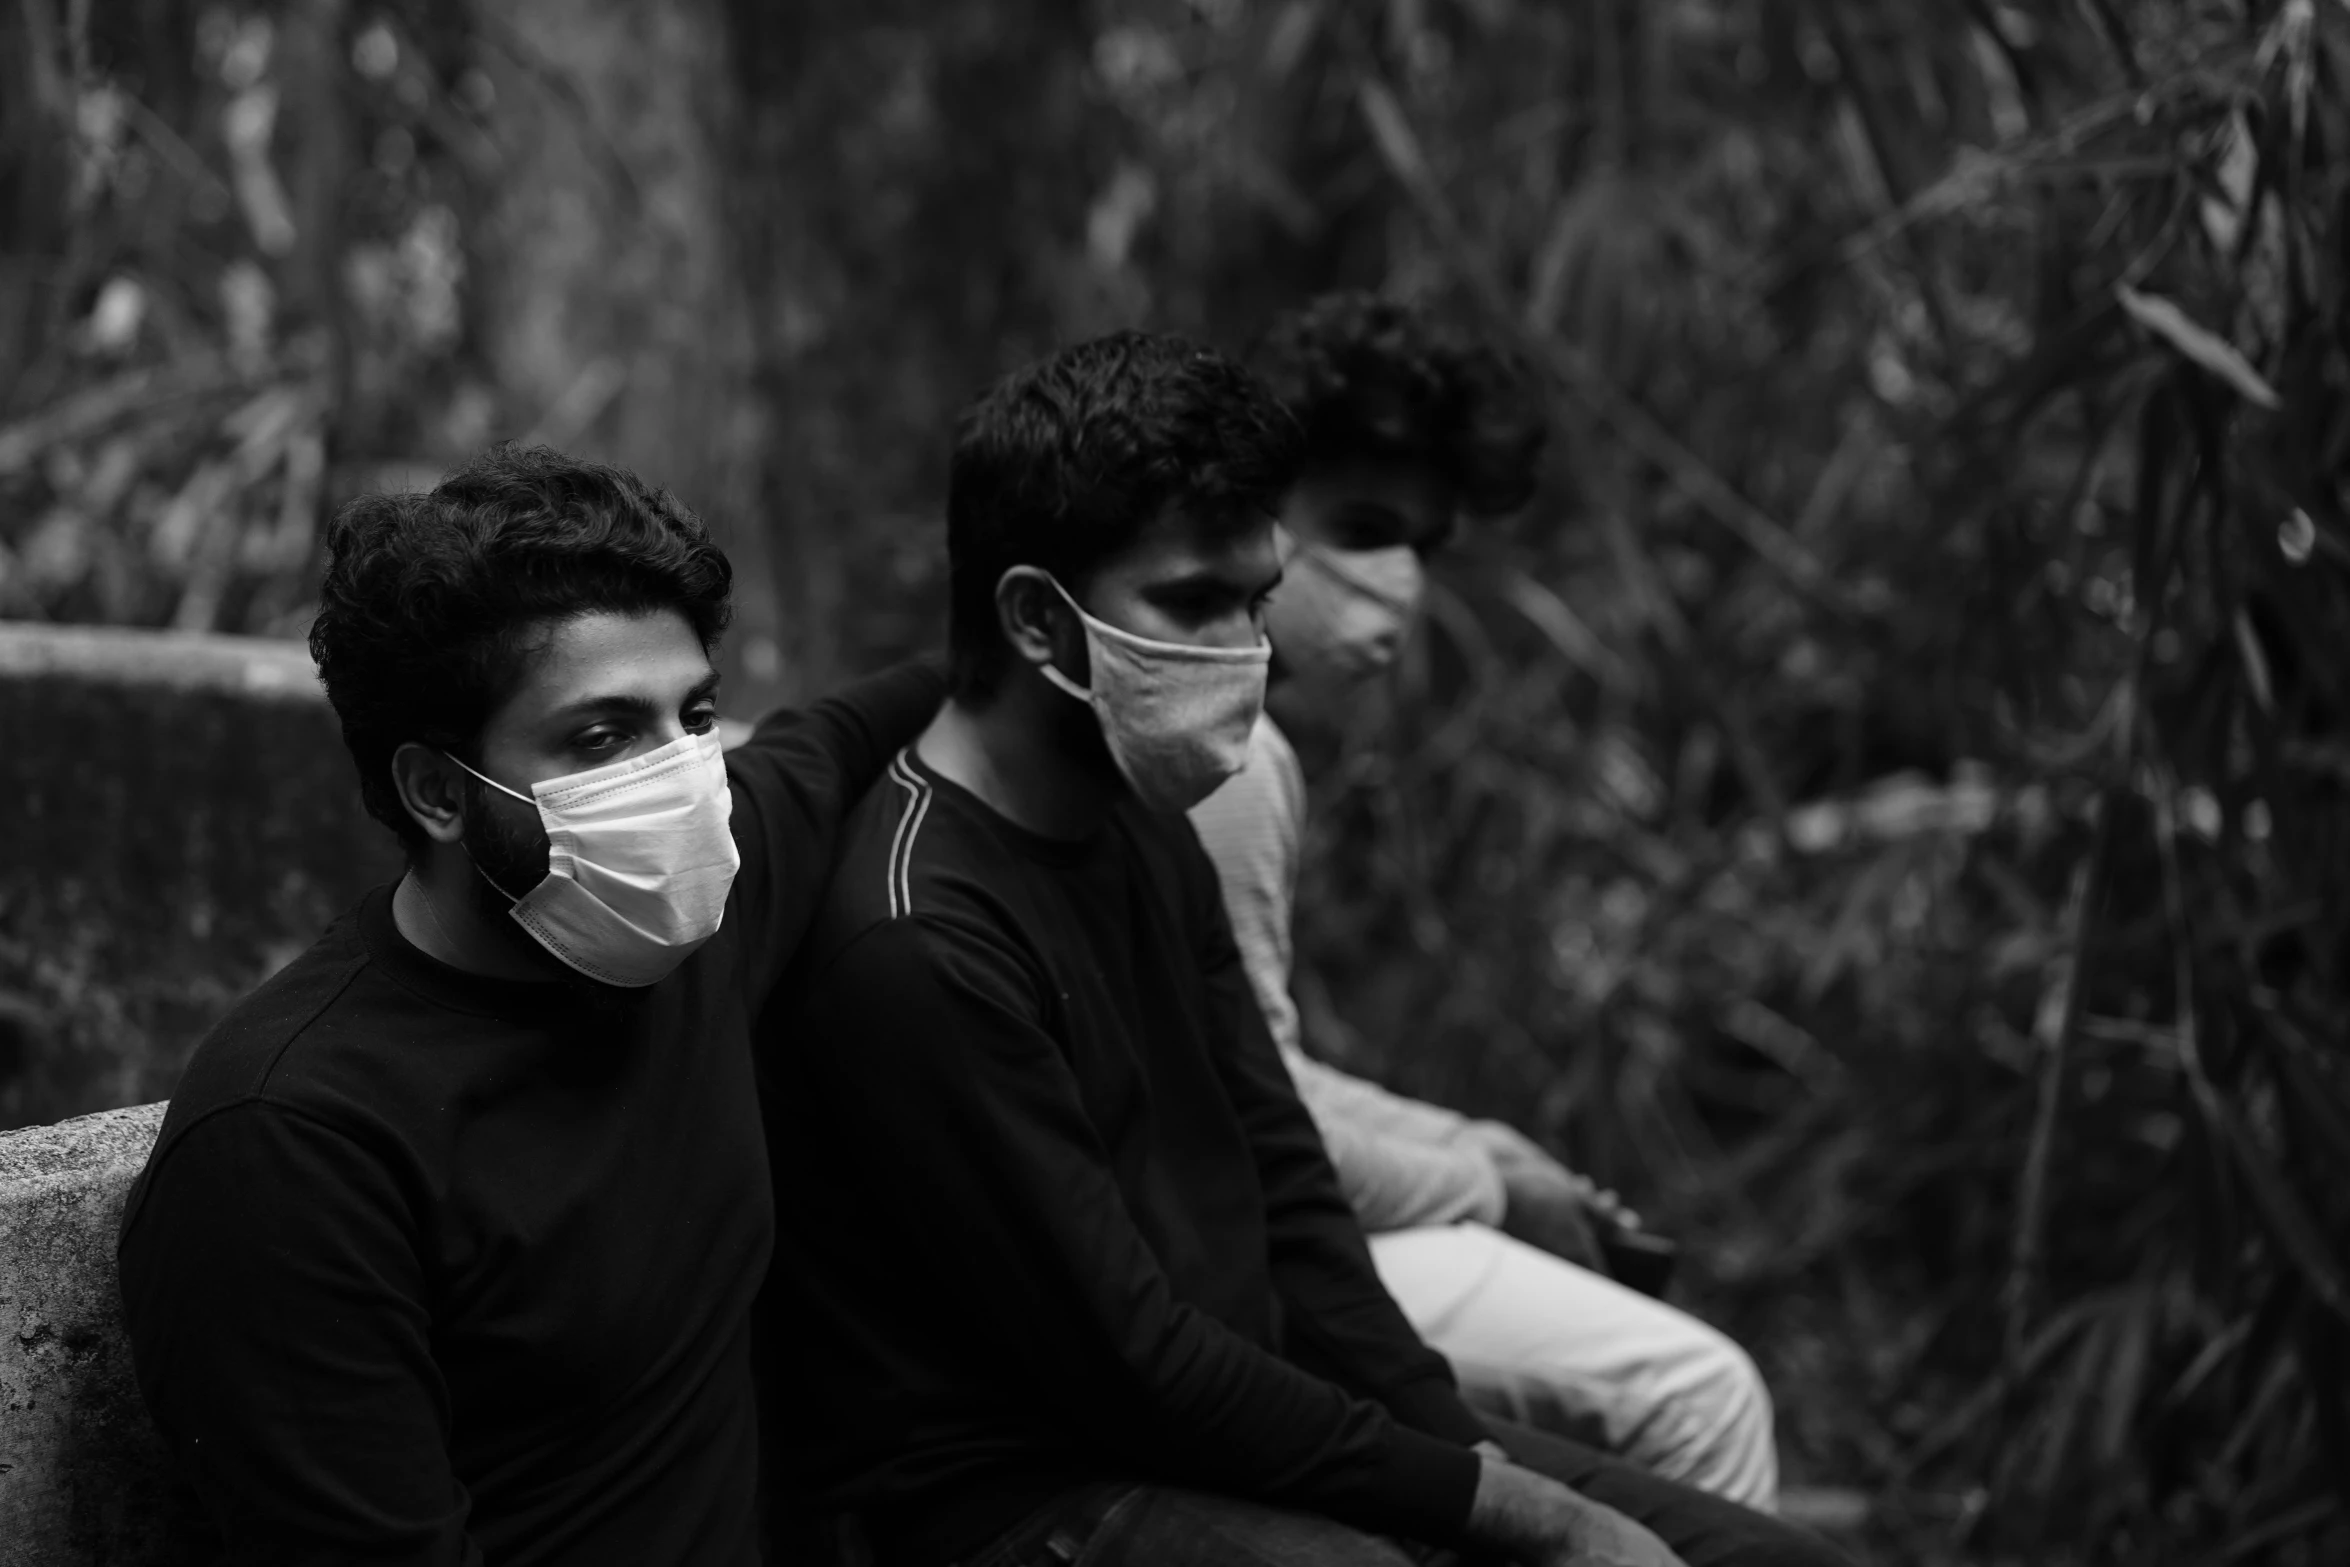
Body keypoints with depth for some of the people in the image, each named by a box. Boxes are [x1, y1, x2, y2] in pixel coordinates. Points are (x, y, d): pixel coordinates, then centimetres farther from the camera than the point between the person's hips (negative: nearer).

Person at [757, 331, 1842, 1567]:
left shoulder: (1144, 830, 8)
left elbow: (1284, 1189, 10)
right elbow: (1134, 1366, -20)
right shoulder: (919, 949, -21)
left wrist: (1474, 1458, -3)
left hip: (1225, 1425, 9)